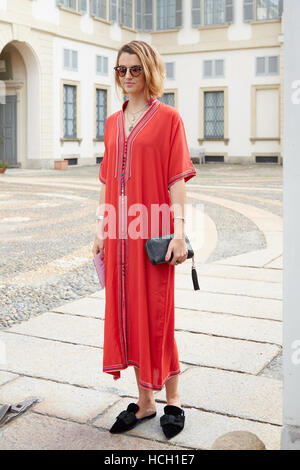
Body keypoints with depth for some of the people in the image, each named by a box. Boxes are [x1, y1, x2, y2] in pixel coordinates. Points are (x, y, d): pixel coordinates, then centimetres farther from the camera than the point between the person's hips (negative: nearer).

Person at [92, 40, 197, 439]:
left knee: (157, 314, 2)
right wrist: (101, 229, 11)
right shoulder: (113, 123, 13)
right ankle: (145, 401, 24)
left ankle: (173, 398, 22)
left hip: (152, 232, -5)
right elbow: (107, 180, 14)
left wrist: (178, 232, -14)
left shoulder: (167, 117, -2)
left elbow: (178, 179, -8)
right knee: (127, 313, 9)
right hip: (120, 233, 6)